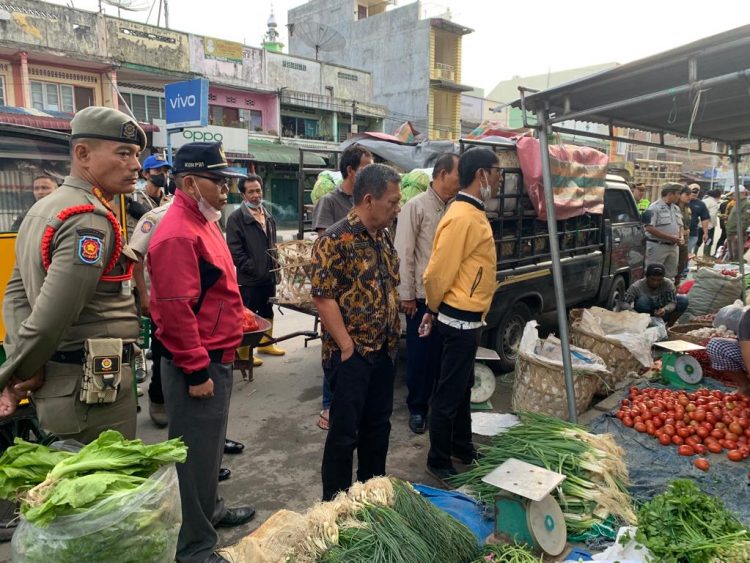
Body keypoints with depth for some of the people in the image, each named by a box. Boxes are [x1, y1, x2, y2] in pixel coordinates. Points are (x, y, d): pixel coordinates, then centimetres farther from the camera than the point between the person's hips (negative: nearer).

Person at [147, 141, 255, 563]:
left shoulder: (203, 222, 12)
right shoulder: (178, 234, -21)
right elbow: (175, 309, -25)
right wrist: (196, 370, -22)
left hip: (217, 357, 10)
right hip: (197, 365, -10)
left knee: (211, 444, 24)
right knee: (197, 453, 4)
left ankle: (211, 509, 43)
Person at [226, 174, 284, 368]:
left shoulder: (268, 216, 13)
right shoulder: (236, 218, -10)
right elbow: (235, 250, -15)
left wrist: (275, 267, 13)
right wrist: (253, 269, -17)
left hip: (269, 276, 7)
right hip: (249, 278, -7)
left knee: (267, 311, 18)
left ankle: (266, 343, 34)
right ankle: (243, 352, 12)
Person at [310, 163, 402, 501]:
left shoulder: (383, 237, 8)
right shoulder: (335, 240, -17)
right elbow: (323, 296, -19)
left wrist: (393, 336, 10)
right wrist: (348, 346, -18)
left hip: (384, 350, 8)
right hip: (352, 354, -8)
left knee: (378, 425, 19)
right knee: (344, 432, 5)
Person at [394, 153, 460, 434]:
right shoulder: (416, 206, -7)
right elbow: (404, 253, -9)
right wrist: (407, 295, -10)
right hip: (422, 295, -4)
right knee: (420, 354, 7)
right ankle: (417, 408, 23)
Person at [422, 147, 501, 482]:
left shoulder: (473, 213, 11)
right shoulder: (462, 217, -22)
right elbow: (436, 274, -21)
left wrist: (437, 309, 15)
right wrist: (435, 309, -4)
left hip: (468, 319, 10)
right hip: (460, 319, -10)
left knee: (463, 387, 22)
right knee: (449, 394, 4)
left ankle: (462, 447, 39)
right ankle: (438, 463, 20)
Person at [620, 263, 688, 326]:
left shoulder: (668, 284, -15)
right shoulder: (636, 286, -22)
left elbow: (672, 303, -20)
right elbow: (623, 304, -28)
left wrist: (665, 309, -44)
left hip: (661, 314, 3)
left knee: (683, 300, -17)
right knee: (643, 299, -33)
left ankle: (669, 325, -4)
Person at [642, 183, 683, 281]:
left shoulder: (676, 209, 14)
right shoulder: (654, 208, -11)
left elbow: (680, 226, 24)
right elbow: (650, 228, -20)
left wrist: (680, 237, 1)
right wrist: (670, 237, -20)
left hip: (673, 246, 8)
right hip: (657, 246, -8)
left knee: (670, 275, 15)